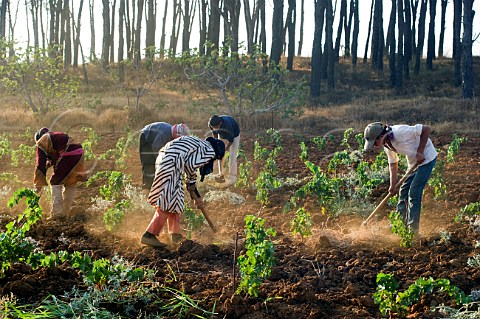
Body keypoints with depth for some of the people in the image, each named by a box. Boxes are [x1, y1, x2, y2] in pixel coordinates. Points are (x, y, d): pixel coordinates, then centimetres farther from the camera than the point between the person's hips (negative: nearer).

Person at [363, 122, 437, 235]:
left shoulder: (400, 132, -30)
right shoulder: (387, 145, -3)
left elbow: (426, 129, -27)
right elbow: (393, 165, 6)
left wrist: (420, 152, -25)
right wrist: (392, 186, -2)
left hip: (426, 157, -9)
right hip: (413, 162, 9)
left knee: (414, 192, -11)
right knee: (403, 191, 9)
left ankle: (413, 229, -4)